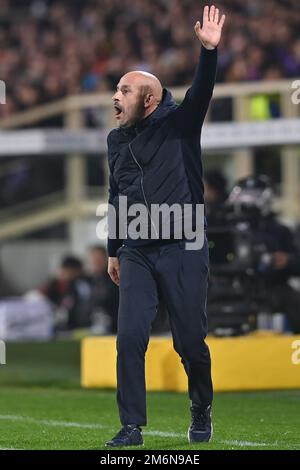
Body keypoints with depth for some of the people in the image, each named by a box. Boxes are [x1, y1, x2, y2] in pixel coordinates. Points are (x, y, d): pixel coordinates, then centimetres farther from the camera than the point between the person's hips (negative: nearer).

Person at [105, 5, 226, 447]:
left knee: (190, 340, 2)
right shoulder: (117, 141, 12)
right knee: (130, 337, -8)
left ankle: (202, 413, 24)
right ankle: (132, 427, -3)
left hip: (183, 252, -3)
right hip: (136, 255, 3)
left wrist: (209, 50, -34)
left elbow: (201, 93, -19)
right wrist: (113, 251, 22)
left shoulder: (179, 125, -1)